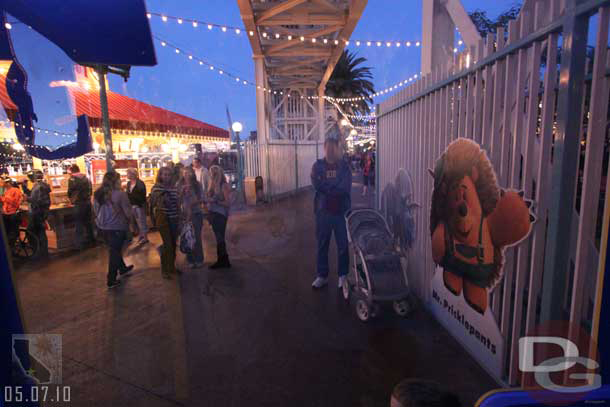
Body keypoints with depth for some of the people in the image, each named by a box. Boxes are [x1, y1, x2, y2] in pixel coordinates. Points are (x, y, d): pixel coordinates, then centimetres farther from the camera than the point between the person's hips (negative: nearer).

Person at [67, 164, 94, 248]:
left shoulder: (72, 179, -10)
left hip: (79, 204, -6)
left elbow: (70, 192, -5)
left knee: (79, 224, 2)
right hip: (88, 202, 6)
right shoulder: (86, 178, 8)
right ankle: (90, 239, 30)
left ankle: (79, 244, 4)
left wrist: (71, 200, 14)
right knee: (88, 222, 18)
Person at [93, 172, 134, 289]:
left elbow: (96, 210, 11)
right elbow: (128, 212, -15)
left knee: (114, 249, 23)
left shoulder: (97, 194, -1)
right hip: (117, 227, -6)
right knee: (115, 251, 5)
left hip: (103, 226, 6)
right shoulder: (120, 194, -19)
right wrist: (128, 221, 5)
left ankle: (122, 268, 43)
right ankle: (111, 280, 13)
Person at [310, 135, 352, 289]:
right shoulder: (318, 165, 4)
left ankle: (343, 275, 21)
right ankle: (322, 275, 21)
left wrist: (326, 186, -10)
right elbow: (316, 184, -11)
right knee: (322, 244, 9)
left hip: (341, 210, 0)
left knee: (343, 244, 7)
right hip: (323, 210, 1)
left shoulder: (344, 165, 2)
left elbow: (345, 187, -11)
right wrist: (335, 187, -10)